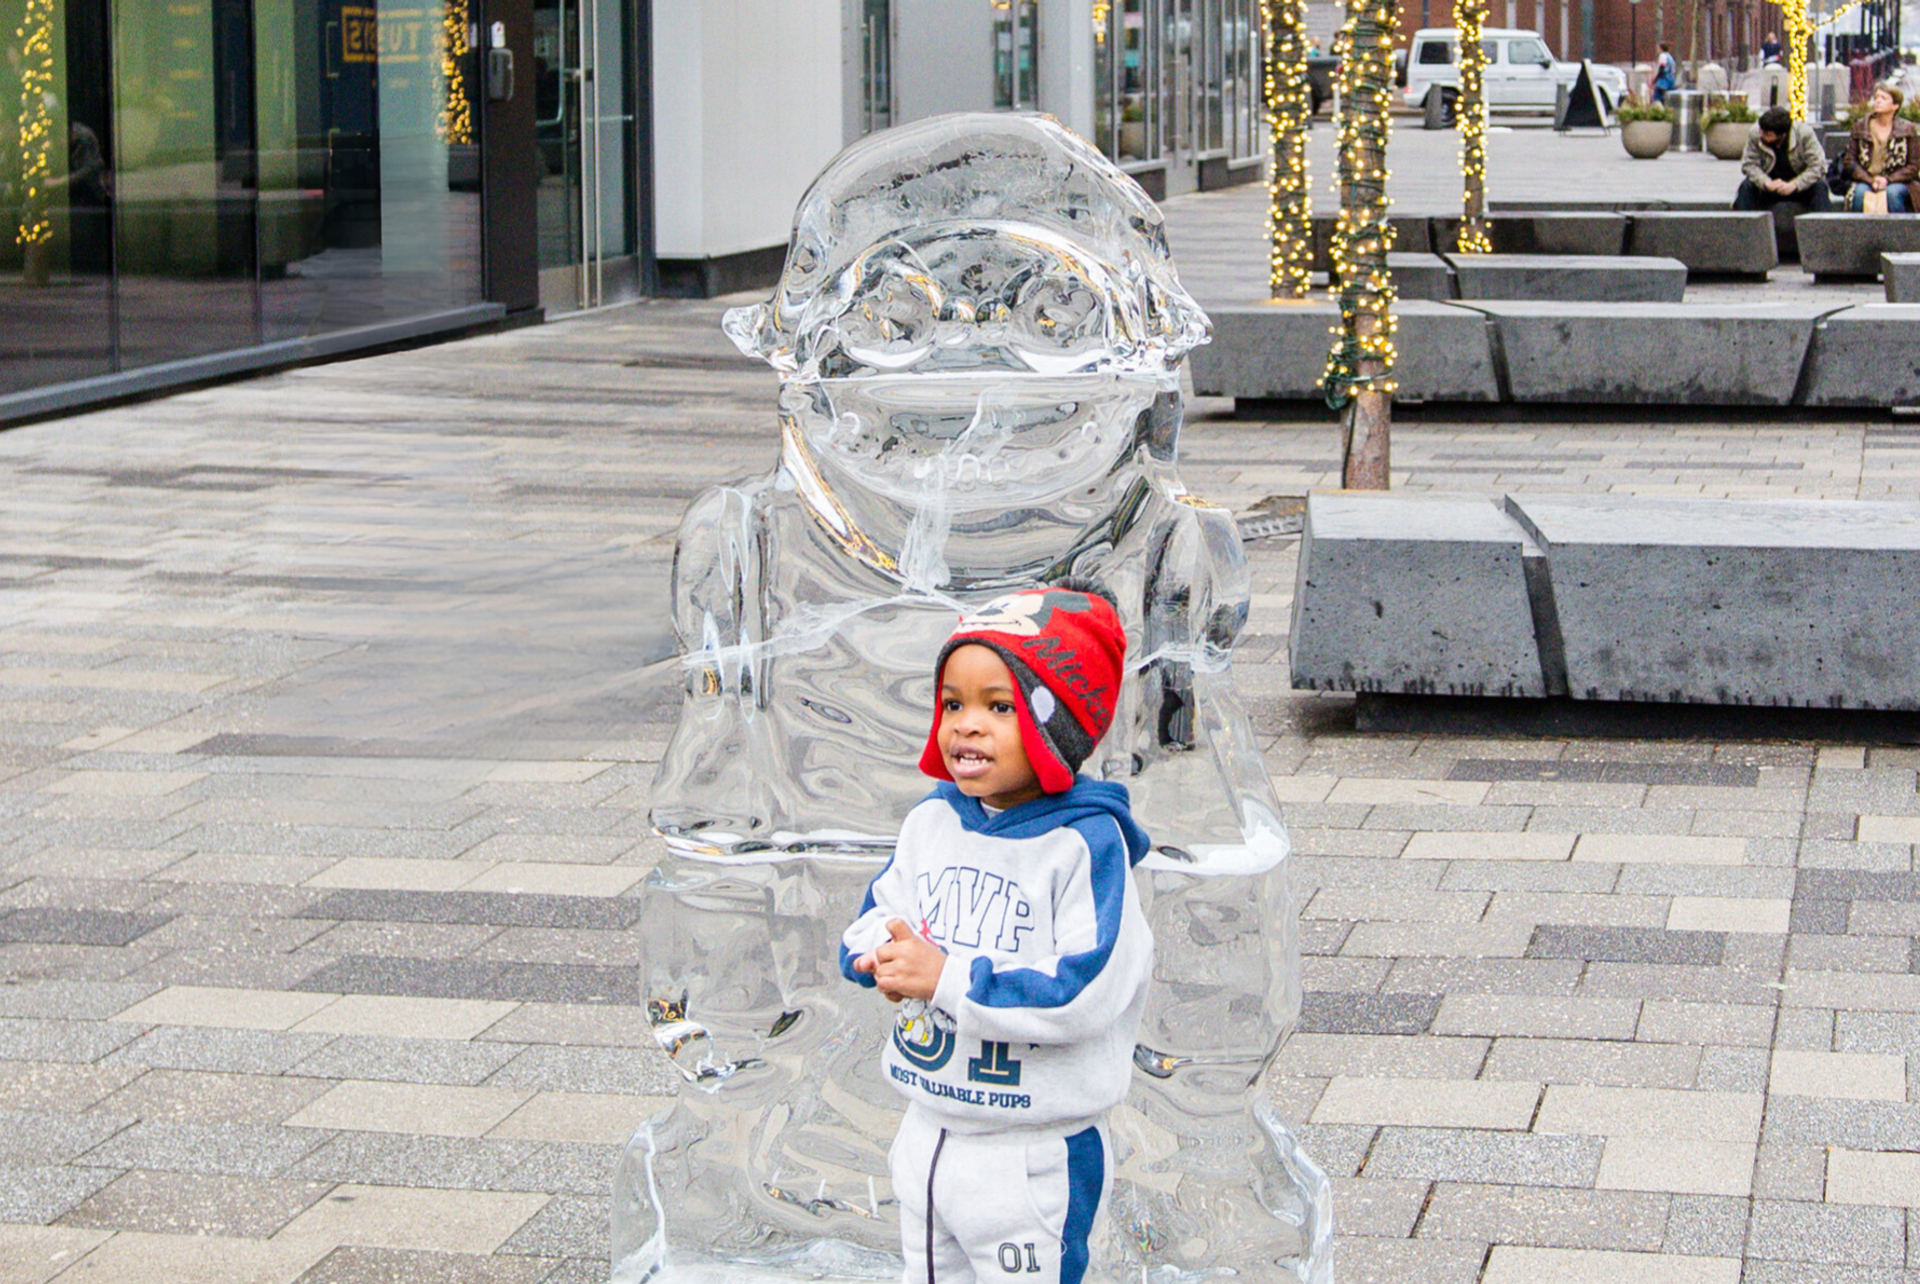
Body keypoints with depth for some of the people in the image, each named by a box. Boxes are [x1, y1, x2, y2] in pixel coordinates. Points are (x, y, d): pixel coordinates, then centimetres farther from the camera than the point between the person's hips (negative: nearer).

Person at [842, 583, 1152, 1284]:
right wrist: (882, 955, -14)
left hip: (1034, 1160, -6)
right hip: (924, 1138, 7)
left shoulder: (1086, 844, -19)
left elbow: (1087, 991, -27)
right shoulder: (932, 821, 2)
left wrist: (946, 978, -26)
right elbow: (876, 915, 11)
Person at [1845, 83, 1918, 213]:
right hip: (1866, 180, 1)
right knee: (1861, 192, -33)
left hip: (1897, 182, -1)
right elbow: (1850, 162, 5)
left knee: (1892, 193, -35)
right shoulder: (1859, 127, 8)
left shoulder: (1907, 129, 4)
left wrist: (1887, 180, -12)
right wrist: (1871, 181, -11)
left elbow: (1914, 166, 3)